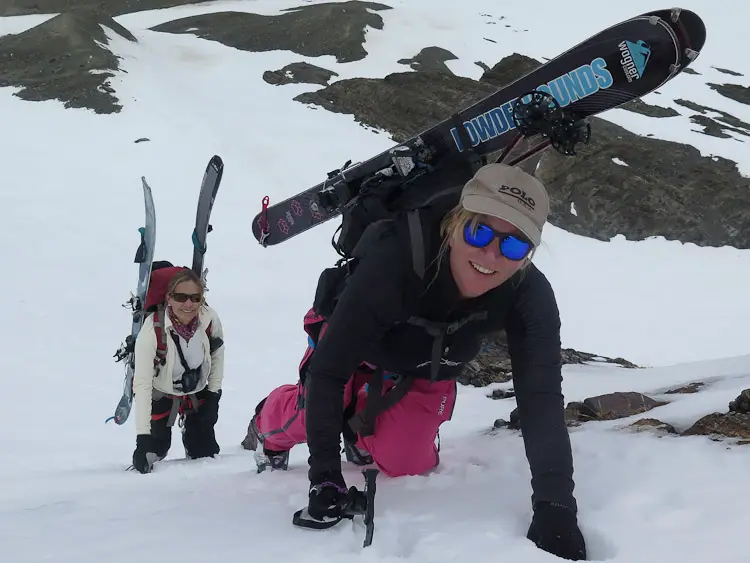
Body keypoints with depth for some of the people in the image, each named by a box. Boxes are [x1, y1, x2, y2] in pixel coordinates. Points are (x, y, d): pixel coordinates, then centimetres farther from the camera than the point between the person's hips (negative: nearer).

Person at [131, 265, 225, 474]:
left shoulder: (210, 319, -25)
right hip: (160, 395, -3)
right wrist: (142, 437, -40)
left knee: (206, 455, 7)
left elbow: (217, 354, -2)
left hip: (197, 393, 3)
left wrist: (214, 394, -2)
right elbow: (142, 384, -36)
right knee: (155, 451, -2)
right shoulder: (152, 330, -35)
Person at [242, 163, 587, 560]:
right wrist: (325, 475, -38)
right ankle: (270, 427, 28)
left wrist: (555, 507, -48)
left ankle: (359, 435, 32)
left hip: (429, 372, 2)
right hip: (355, 341, -2)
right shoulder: (395, 259, -44)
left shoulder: (531, 297, -35)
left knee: (404, 464, -5)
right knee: (315, 413, -11)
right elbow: (328, 369, -37)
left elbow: (541, 400, -37)